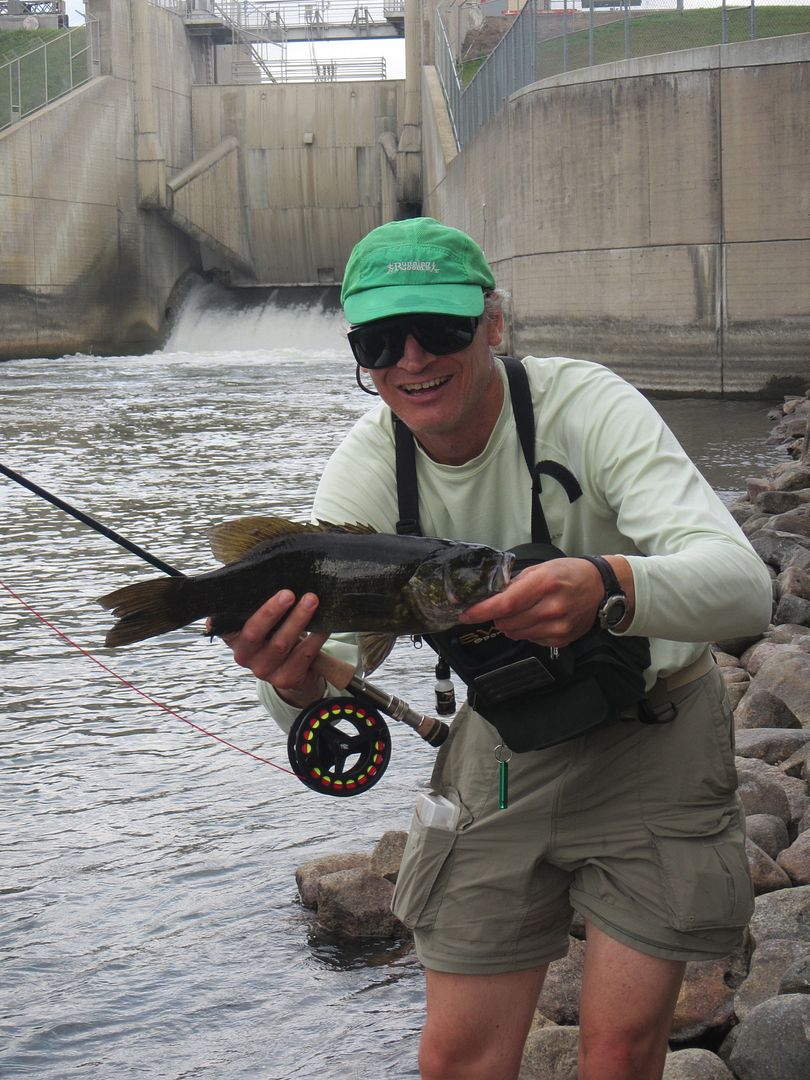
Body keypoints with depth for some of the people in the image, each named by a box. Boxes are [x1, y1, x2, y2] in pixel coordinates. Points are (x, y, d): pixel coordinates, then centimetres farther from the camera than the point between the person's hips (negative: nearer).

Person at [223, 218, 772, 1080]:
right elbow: (334, 699, -19)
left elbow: (743, 586, -39)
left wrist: (609, 589, -60)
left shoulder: (586, 406, -26)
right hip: (502, 738, 3)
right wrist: (295, 683, -44)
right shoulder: (364, 468, -13)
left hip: (649, 728, -3)